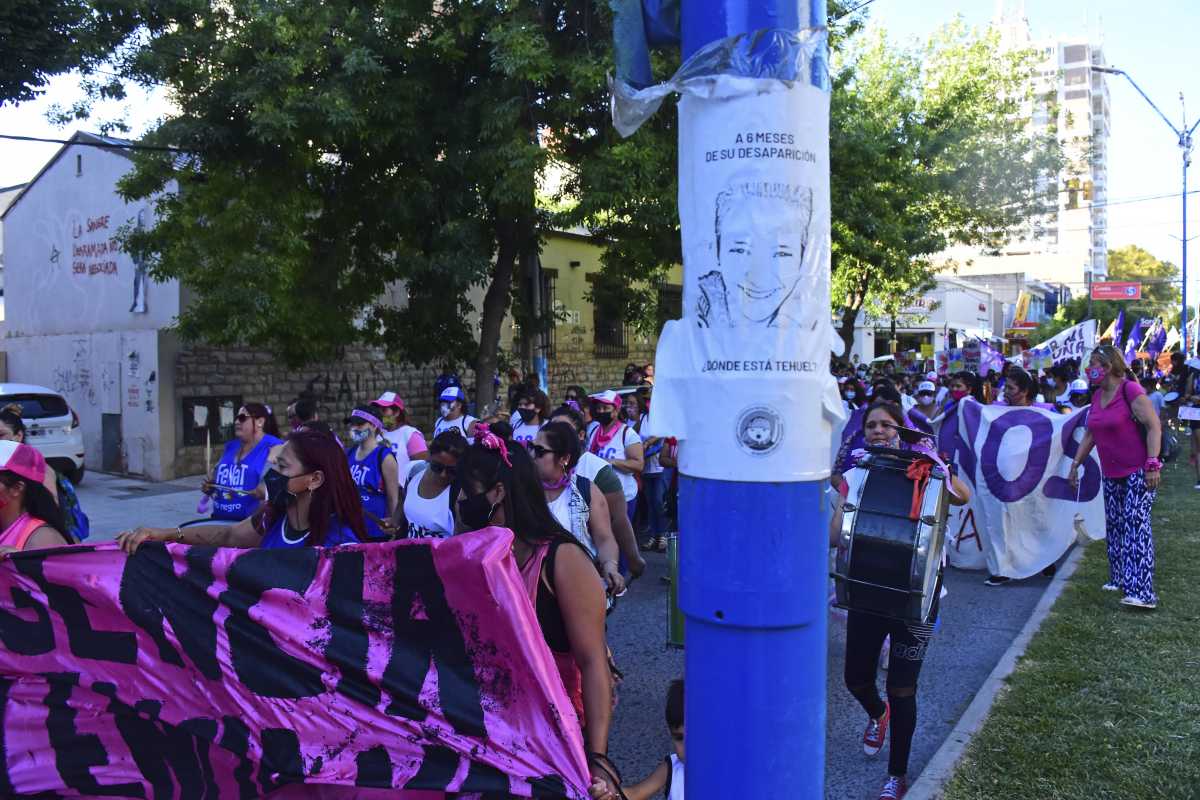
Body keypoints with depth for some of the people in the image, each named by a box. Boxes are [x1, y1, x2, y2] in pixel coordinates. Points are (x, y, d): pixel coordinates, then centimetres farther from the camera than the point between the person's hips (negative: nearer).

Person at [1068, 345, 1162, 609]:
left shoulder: (1130, 390, -15)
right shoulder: (1097, 396, 10)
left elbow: (1154, 426, -18)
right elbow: (1090, 434, 17)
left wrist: (1152, 465, -24)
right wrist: (1076, 463, 14)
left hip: (1138, 473, -8)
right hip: (1112, 475, 8)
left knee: (1136, 523, -15)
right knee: (1114, 526, 12)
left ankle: (1142, 592, -18)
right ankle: (1120, 579, 24)